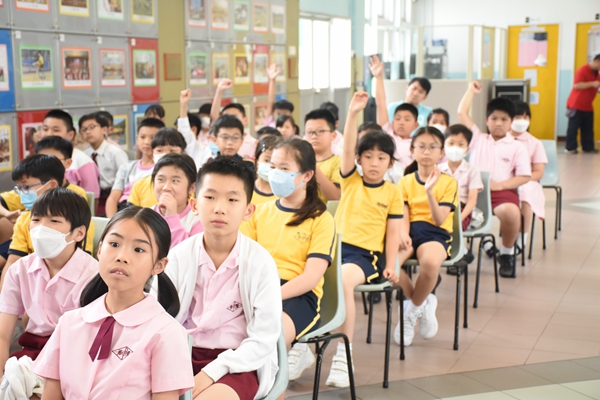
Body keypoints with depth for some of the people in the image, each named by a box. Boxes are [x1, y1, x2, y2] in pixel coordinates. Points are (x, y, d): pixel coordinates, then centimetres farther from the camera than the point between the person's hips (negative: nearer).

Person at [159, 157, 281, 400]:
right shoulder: (180, 256, -2)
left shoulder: (260, 262, -10)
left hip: (238, 363, -3)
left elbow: (263, 341, -11)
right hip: (185, 355, 3)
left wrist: (211, 373, -19)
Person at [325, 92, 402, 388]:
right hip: (337, 245, 3)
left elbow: (393, 232, 6)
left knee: (344, 278, -35)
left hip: (367, 254, -3)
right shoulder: (351, 180, 12)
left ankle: (343, 355, -25)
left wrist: (390, 265, -5)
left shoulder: (393, 192, 8)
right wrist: (353, 114, -17)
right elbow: (347, 149, -4)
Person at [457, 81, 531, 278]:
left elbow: (524, 177, 3)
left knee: (510, 211, -37)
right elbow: (462, 114, 16)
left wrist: (499, 185, -11)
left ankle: (507, 253, -7)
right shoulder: (478, 139, 19)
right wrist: (471, 91, 26)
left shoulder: (517, 148, 12)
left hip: (503, 190, -2)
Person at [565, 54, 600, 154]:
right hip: (576, 105, -8)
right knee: (573, 128, -3)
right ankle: (570, 148, 2)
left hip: (588, 106, 8)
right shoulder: (582, 70, -15)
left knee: (588, 129, 8)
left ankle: (588, 147, 13)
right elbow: (576, 85, -24)